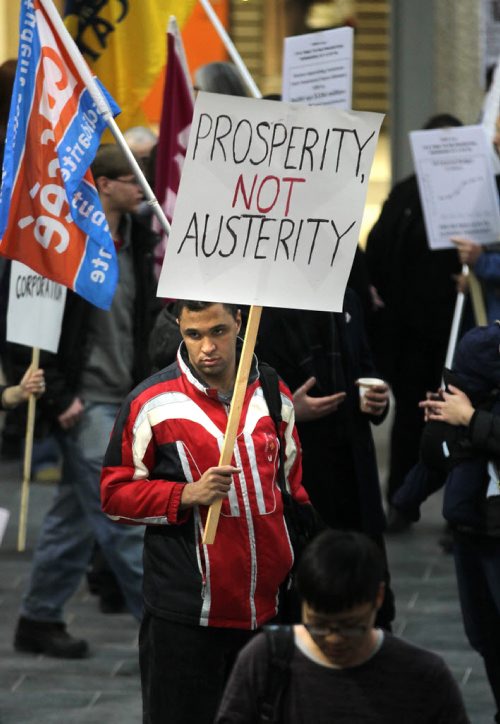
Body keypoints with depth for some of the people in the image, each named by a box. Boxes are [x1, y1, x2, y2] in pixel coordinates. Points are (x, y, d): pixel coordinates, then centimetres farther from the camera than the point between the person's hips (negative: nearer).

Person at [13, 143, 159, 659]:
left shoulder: (135, 244, 10)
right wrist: (58, 398, -16)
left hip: (122, 400, 8)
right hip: (85, 403, -8)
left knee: (74, 517, 14)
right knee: (122, 516, -7)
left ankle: (39, 621, 23)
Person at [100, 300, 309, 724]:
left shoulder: (275, 396, 8)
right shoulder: (153, 402, -7)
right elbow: (116, 493, -3)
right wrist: (187, 495, -17)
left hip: (270, 608, 4)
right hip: (186, 615, -4)